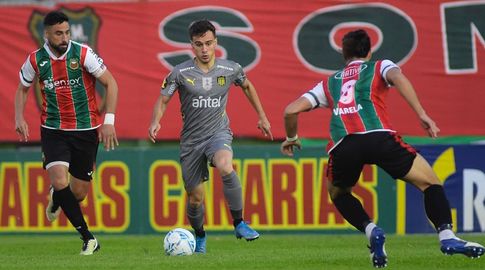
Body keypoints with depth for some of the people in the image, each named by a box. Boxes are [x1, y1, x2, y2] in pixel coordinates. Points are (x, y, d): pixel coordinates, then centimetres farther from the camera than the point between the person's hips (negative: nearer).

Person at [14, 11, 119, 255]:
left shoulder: (83, 54, -11)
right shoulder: (35, 60, -4)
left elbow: (110, 83, -6)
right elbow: (22, 89, 14)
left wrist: (109, 121, -13)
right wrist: (19, 118, -2)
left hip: (86, 130, -1)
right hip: (53, 131, 1)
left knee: (79, 193, 4)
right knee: (59, 181, -21)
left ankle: (56, 198, 44)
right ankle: (88, 239, -9)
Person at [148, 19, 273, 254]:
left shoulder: (230, 69, -2)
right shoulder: (180, 73, -8)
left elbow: (247, 86, 18)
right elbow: (163, 100, 0)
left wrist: (262, 117, 21)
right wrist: (155, 122, -21)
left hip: (219, 132, -1)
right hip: (191, 139, 1)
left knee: (225, 167, -35)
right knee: (195, 197, 5)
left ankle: (239, 224, -22)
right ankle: (199, 237, 36)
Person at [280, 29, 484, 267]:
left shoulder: (330, 83, 33)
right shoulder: (380, 67, 24)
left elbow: (291, 110, 28)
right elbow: (398, 78, -1)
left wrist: (291, 138, 47)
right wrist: (422, 115, -8)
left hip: (342, 146, 2)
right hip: (378, 137, -2)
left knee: (338, 194, 31)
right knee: (430, 182, 10)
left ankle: (370, 230, 5)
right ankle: (447, 237, -11)